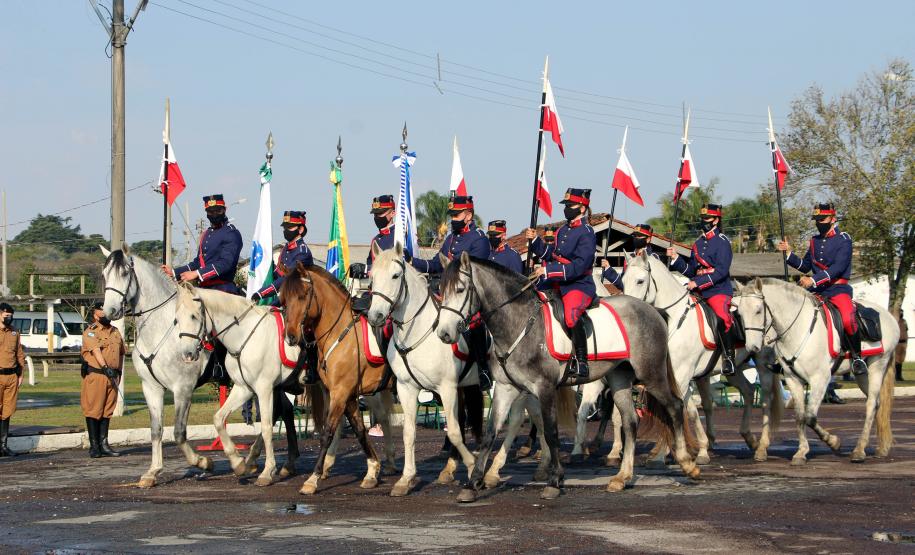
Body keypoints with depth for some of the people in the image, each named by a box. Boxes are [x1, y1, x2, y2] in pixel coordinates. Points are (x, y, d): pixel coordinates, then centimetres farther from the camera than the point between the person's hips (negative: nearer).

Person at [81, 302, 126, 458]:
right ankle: (94, 446, 1)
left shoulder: (115, 332, 16)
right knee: (93, 410, -2)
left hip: (112, 376, 7)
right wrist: (105, 367, -34)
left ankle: (103, 444, 15)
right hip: (95, 375, -7)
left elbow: (121, 352, 25)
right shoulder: (90, 332, -7)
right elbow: (96, 350, -22)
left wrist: (118, 371, 19)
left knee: (107, 411, 10)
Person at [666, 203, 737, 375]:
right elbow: (691, 270, 20)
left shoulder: (722, 241, -5)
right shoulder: (698, 243, 18)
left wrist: (697, 283, -19)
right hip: (699, 292, 9)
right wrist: (675, 258, 6)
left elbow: (721, 271, -16)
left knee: (722, 317, -32)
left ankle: (729, 358, -25)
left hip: (719, 291, -9)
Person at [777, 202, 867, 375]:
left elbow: (838, 267, -17)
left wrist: (813, 280, -27)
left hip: (838, 289, -7)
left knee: (848, 320, -31)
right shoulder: (815, 241, 17)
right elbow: (805, 266, 21)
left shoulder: (843, 239, -5)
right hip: (817, 290, 7)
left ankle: (857, 357, -12)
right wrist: (789, 253, 5)